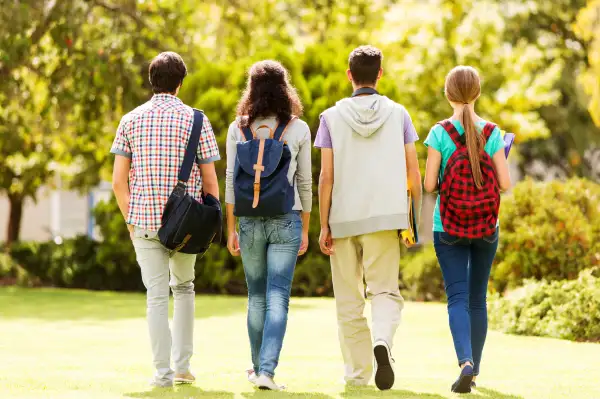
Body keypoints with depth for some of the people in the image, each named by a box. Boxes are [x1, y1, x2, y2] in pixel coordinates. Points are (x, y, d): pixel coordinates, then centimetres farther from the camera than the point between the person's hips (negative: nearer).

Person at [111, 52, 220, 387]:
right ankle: (183, 364, 14)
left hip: (144, 221, 0)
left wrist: (130, 220, 9)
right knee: (183, 287, 19)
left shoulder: (131, 120, 2)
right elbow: (210, 181, -2)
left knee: (157, 296, 4)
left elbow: (119, 180, -1)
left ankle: (163, 371, 1)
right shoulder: (196, 120, -2)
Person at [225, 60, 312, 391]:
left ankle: (258, 367, 26)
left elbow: (230, 181, 1)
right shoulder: (298, 128, -2)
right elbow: (305, 182, 2)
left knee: (256, 298, 15)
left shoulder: (238, 128, 1)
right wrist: (305, 228, 10)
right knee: (277, 298, -3)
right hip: (286, 221, -2)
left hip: (250, 222, 2)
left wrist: (231, 229, 7)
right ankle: (267, 371, -13)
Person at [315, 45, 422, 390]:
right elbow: (413, 173, 2)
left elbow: (326, 176, -3)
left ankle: (358, 372, 12)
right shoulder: (397, 114, 3)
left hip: (344, 219, 0)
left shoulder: (332, 117, 1)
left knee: (349, 301, 9)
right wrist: (418, 219, 10)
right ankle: (382, 341, -29)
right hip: (386, 217, 0)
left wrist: (324, 226, 1)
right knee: (385, 290, 1)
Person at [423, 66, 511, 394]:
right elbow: (505, 183, -4)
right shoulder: (492, 133, -3)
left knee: (457, 297, -4)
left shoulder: (440, 133, -8)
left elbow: (428, 184, -9)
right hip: (486, 229, 2)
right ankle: (475, 367, 22)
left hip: (449, 229, -2)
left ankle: (466, 361, -25)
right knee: (478, 298, 14)